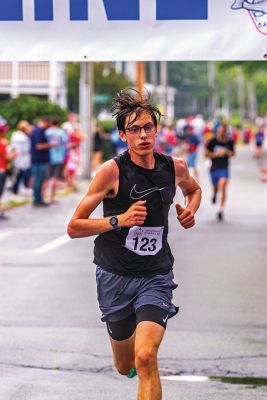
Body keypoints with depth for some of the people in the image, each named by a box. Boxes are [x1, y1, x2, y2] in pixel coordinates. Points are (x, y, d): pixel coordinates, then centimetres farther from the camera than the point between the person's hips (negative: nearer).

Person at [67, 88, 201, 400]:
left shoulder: (175, 167, -1)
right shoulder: (112, 170, -12)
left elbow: (194, 190, 26)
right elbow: (74, 227, -10)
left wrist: (190, 210, 4)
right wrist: (119, 220, -22)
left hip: (156, 277, 1)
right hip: (115, 276, -1)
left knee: (145, 358, -21)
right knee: (125, 366, 16)